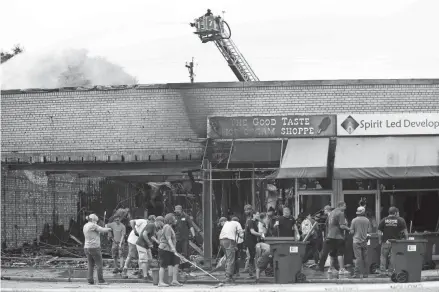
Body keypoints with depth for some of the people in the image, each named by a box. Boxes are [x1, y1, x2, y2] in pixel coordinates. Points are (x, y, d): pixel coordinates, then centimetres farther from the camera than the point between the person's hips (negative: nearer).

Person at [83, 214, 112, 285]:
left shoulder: (85, 226, 13)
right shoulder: (93, 225, -12)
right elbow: (102, 230, -10)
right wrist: (108, 229, 11)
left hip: (86, 247, 8)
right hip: (94, 247, -8)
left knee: (90, 265, 10)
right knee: (99, 265, 1)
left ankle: (90, 280, 5)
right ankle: (101, 280, 1)